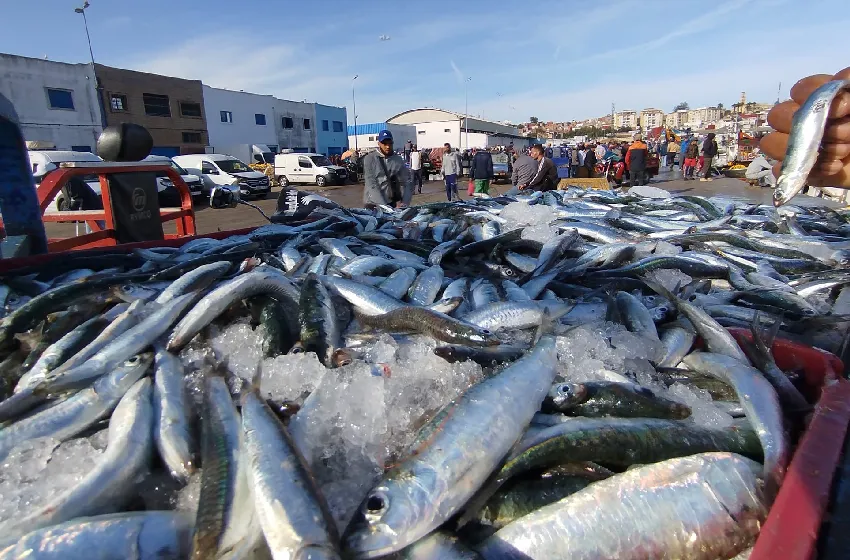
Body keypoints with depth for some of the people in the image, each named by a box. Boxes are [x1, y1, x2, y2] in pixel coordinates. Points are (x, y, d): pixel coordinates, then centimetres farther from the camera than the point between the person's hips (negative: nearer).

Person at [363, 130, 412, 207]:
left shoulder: (398, 160, 5)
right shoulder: (370, 159, -5)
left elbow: (407, 183, 1)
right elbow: (371, 185, -13)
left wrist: (404, 203, -15)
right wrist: (384, 206, -23)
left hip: (393, 204, 2)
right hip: (373, 204, -2)